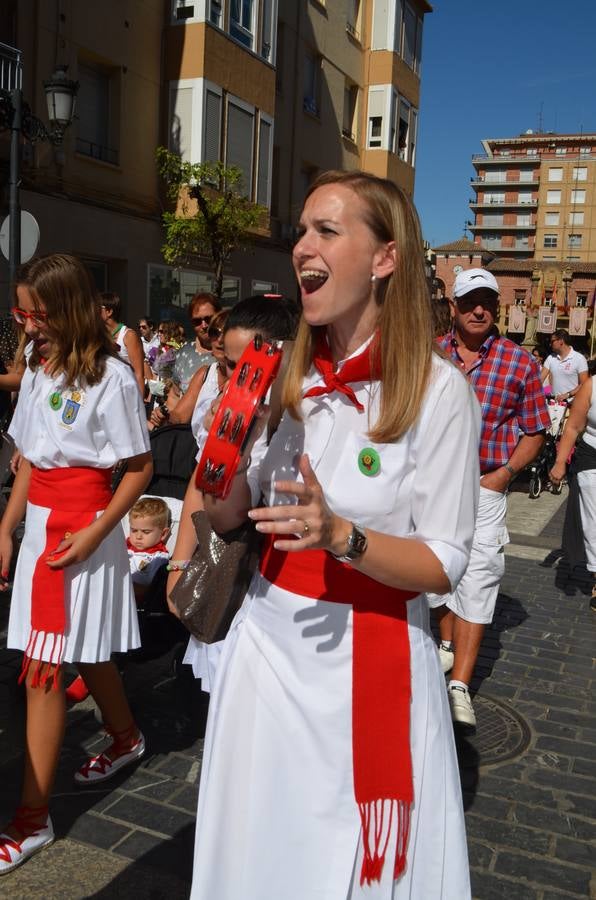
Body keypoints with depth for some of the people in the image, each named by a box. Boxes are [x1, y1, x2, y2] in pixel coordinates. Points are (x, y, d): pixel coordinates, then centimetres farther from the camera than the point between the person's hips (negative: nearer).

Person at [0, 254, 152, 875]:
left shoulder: (109, 376, -13)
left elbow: (140, 466, -10)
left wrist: (94, 534, -18)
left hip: (84, 528, -7)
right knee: (84, 650, 19)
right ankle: (125, 738, 44)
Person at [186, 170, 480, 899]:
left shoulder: (437, 389, -15)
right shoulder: (284, 376, -2)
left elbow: (444, 564, -13)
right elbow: (227, 517, 4)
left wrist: (341, 536, -29)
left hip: (372, 658, -4)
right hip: (269, 644, 4)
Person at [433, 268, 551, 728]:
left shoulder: (520, 362, -3)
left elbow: (534, 432, 2)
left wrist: (503, 474, -9)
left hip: (486, 486, -2)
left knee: (478, 578, -6)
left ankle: (460, 685, -1)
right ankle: (449, 646, 39)